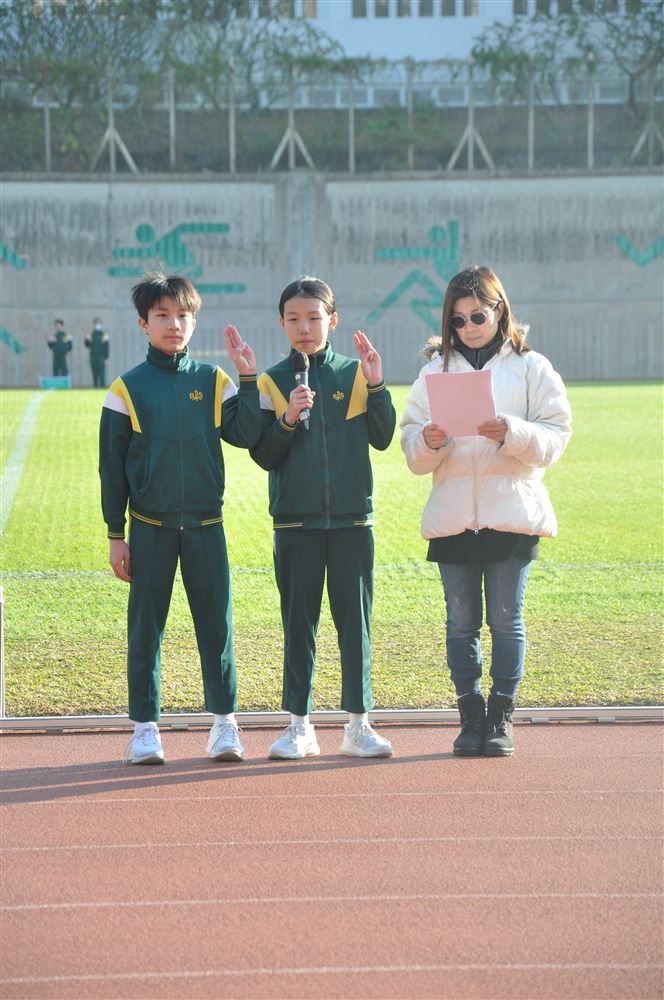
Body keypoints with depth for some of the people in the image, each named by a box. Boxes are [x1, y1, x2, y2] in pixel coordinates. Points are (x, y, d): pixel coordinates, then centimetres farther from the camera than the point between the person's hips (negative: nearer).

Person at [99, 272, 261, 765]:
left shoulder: (214, 381, 6)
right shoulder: (127, 389, 1)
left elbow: (246, 435, -5)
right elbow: (112, 467, 3)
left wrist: (248, 379, -12)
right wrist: (116, 535, 0)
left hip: (206, 525, 1)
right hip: (150, 528, -1)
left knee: (216, 622, 3)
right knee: (145, 627, 2)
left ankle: (224, 723, 12)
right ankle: (145, 727, 9)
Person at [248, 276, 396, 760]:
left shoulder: (354, 374, 6)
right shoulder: (273, 382, 4)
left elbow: (382, 438, 1)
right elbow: (263, 456, 0)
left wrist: (376, 387, -10)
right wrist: (287, 419, -16)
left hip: (352, 517, 1)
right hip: (296, 520, 0)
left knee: (355, 619, 3)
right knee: (298, 623, 3)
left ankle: (359, 724, 9)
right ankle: (299, 724, 9)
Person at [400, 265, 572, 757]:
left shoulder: (531, 367, 4)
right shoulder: (436, 369, 10)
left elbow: (556, 437, -2)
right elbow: (412, 446, 7)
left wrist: (512, 433, -20)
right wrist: (428, 443, -16)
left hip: (512, 511, -2)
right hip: (452, 512, 2)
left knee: (506, 619, 0)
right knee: (461, 621, 5)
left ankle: (501, 717, 8)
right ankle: (471, 716, 12)